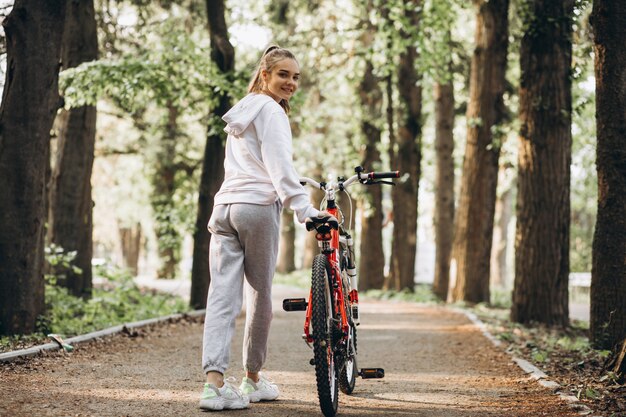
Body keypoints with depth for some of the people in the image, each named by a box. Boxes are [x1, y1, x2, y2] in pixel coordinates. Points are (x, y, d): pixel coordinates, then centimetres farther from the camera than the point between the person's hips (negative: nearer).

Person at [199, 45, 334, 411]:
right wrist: (304, 209, -21)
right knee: (260, 296, 6)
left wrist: (293, 192, 41)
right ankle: (253, 379, 18)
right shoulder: (271, 111, -3)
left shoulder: (241, 113, 25)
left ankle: (215, 381, -15)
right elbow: (279, 165, -14)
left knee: (222, 295, -4)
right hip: (258, 206, -7)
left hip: (224, 206, 7)